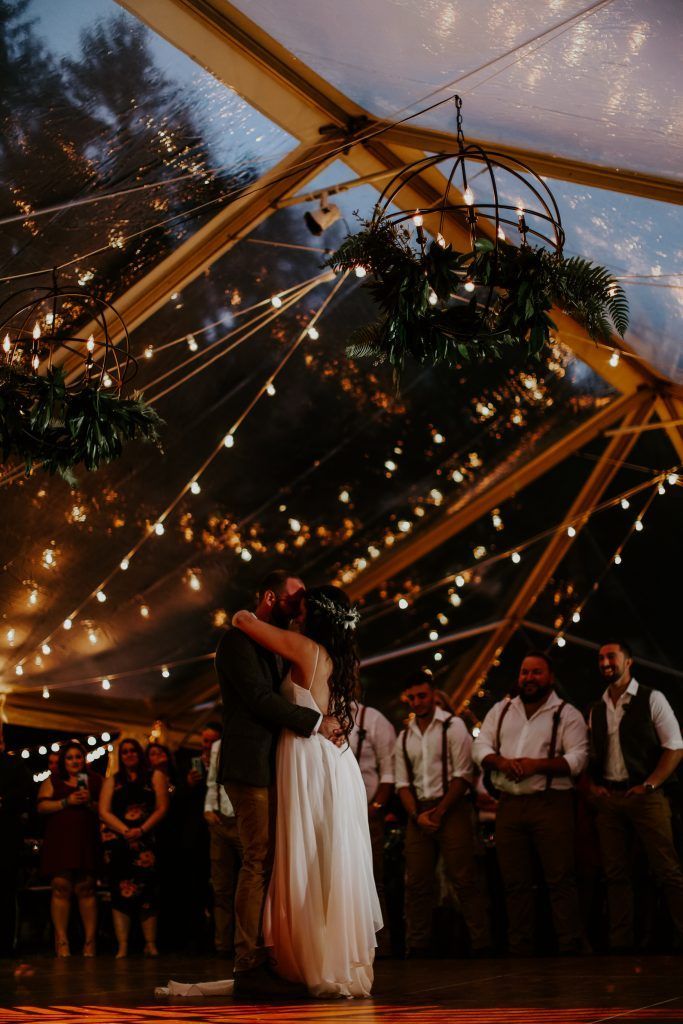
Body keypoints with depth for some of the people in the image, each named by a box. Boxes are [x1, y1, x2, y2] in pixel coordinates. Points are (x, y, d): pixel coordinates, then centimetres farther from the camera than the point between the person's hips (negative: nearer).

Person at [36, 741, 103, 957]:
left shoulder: (95, 780, 14)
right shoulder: (53, 780, 14)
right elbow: (42, 806, 2)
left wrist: (90, 802, -9)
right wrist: (66, 802, -9)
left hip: (87, 841, 0)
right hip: (60, 841, 0)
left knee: (86, 889, -2)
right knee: (61, 887, -7)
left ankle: (90, 941, 1)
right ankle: (61, 941, -2)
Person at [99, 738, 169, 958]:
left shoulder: (155, 776, 12)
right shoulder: (112, 780, 17)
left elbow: (162, 808, 3)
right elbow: (104, 811, 6)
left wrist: (141, 830, -10)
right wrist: (125, 830, -10)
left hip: (145, 839, -1)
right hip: (117, 839, 1)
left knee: (146, 890, -8)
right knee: (120, 891, -5)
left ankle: (150, 944, -5)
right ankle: (122, 947, -5)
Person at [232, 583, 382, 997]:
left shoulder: (305, 648, -7)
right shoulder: (340, 658, 14)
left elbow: (243, 620, -5)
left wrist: (245, 616, 17)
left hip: (310, 762, -8)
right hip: (337, 764, 8)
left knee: (311, 865, -3)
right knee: (338, 863, 9)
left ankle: (331, 969, 0)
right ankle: (349, 963, 13)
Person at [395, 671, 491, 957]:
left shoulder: (453, 726, -1)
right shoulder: (404, 736, 15)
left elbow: (462, 776, -7)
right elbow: (402, 782, 12)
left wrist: (440, 812, -12)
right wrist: (417, 815, -4)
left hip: (451, 808, -5)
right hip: (418, 813, 5)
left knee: (464, 879, -8)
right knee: (417, 883, 4)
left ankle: (482, 944, -4)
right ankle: (417, 947, 11)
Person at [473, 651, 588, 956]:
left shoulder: (567, 714, 2)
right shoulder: (501, 710, 15)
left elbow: (577, 758, -7)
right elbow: (480, 746, 10)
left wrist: (537, 765, -18)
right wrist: (502, 763, -11)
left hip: (551, 803, -4)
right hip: (509, 804, 4)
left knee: (560, 879, -6)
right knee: (515, 882, 9)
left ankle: (570, 948, 1)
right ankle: (520, 949, 17)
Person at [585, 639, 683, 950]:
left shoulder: (651, 699, 1)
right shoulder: (596, 710, 15)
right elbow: (589, 755, 20)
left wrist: (649, 785, -11)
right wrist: (592, 786, 3)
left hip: (645, 796, -5)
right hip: (607, 799, 5)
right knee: (615, 874, 4)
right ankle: (620, 943, 8)